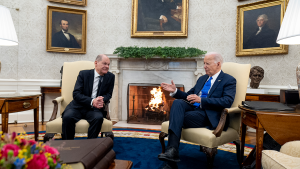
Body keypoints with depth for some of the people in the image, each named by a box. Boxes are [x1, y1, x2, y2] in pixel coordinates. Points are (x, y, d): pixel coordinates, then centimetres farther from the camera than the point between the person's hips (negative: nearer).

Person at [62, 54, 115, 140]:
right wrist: (92, 101, -24)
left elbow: (108, 94, 7)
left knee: (98, 118, -32)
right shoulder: (83, 74, -1)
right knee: (67, 117, -29)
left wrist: (102, 100, -18)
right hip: (78, 106, 0)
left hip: (94, 109, 1)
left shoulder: (110, 77, 5)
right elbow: (76, 94, -8)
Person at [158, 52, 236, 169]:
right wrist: (175, 91, 6)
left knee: (178, 118, -27)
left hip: (209, 115, -6)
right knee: (177, 103, -27)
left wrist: (201, 100, -21)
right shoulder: (202, 79, 25)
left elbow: (227, 102, -13)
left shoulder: (229, 80, 4)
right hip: (193, 108, 6)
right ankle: (172, 150, -36)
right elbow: (188, 96, 26)